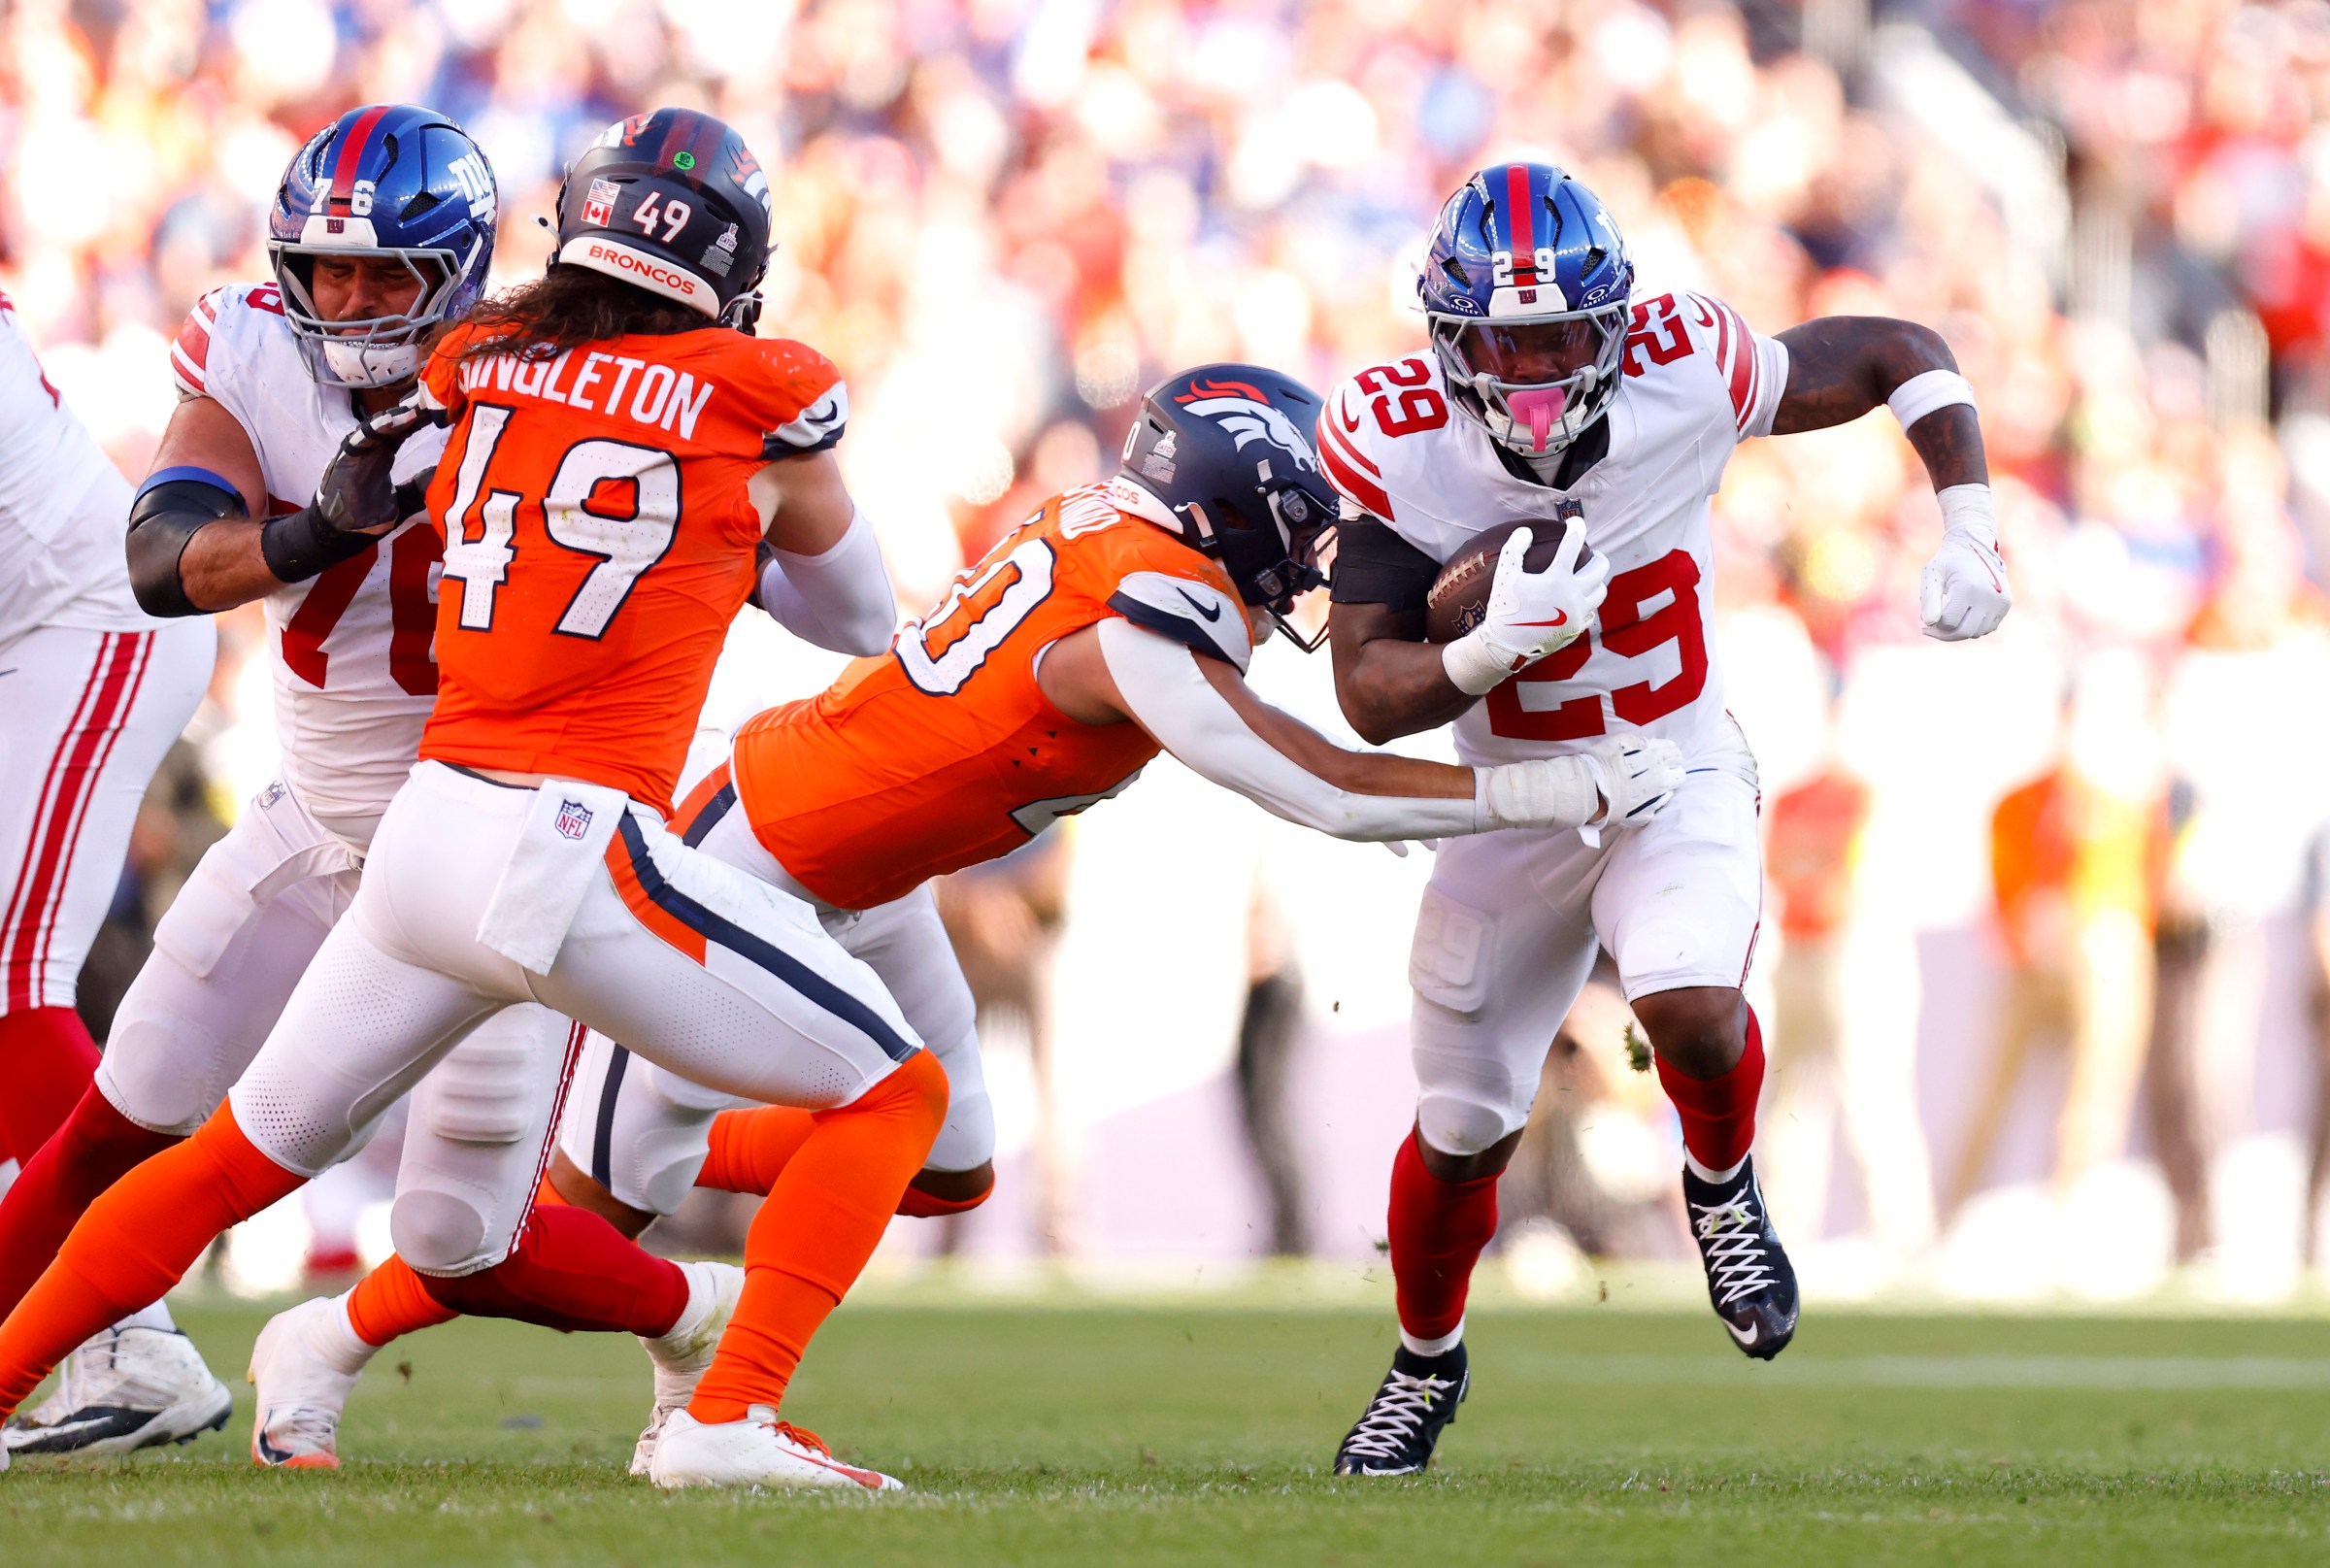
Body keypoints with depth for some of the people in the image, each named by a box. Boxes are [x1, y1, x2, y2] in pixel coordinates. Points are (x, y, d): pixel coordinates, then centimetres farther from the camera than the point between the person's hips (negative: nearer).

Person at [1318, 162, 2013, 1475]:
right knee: (1463, 1133, 13)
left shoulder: (1684, 373, -22)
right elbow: (1372, 697, -21)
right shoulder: (1399, 442, -22)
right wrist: (1494, 647, -39)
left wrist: (1970, 530, -14)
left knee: (1694, 1016, -31)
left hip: (1681, 786, -1)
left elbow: (1902, 357, -5)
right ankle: (1427, 1365, 43)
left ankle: (1721, 1185, 5)